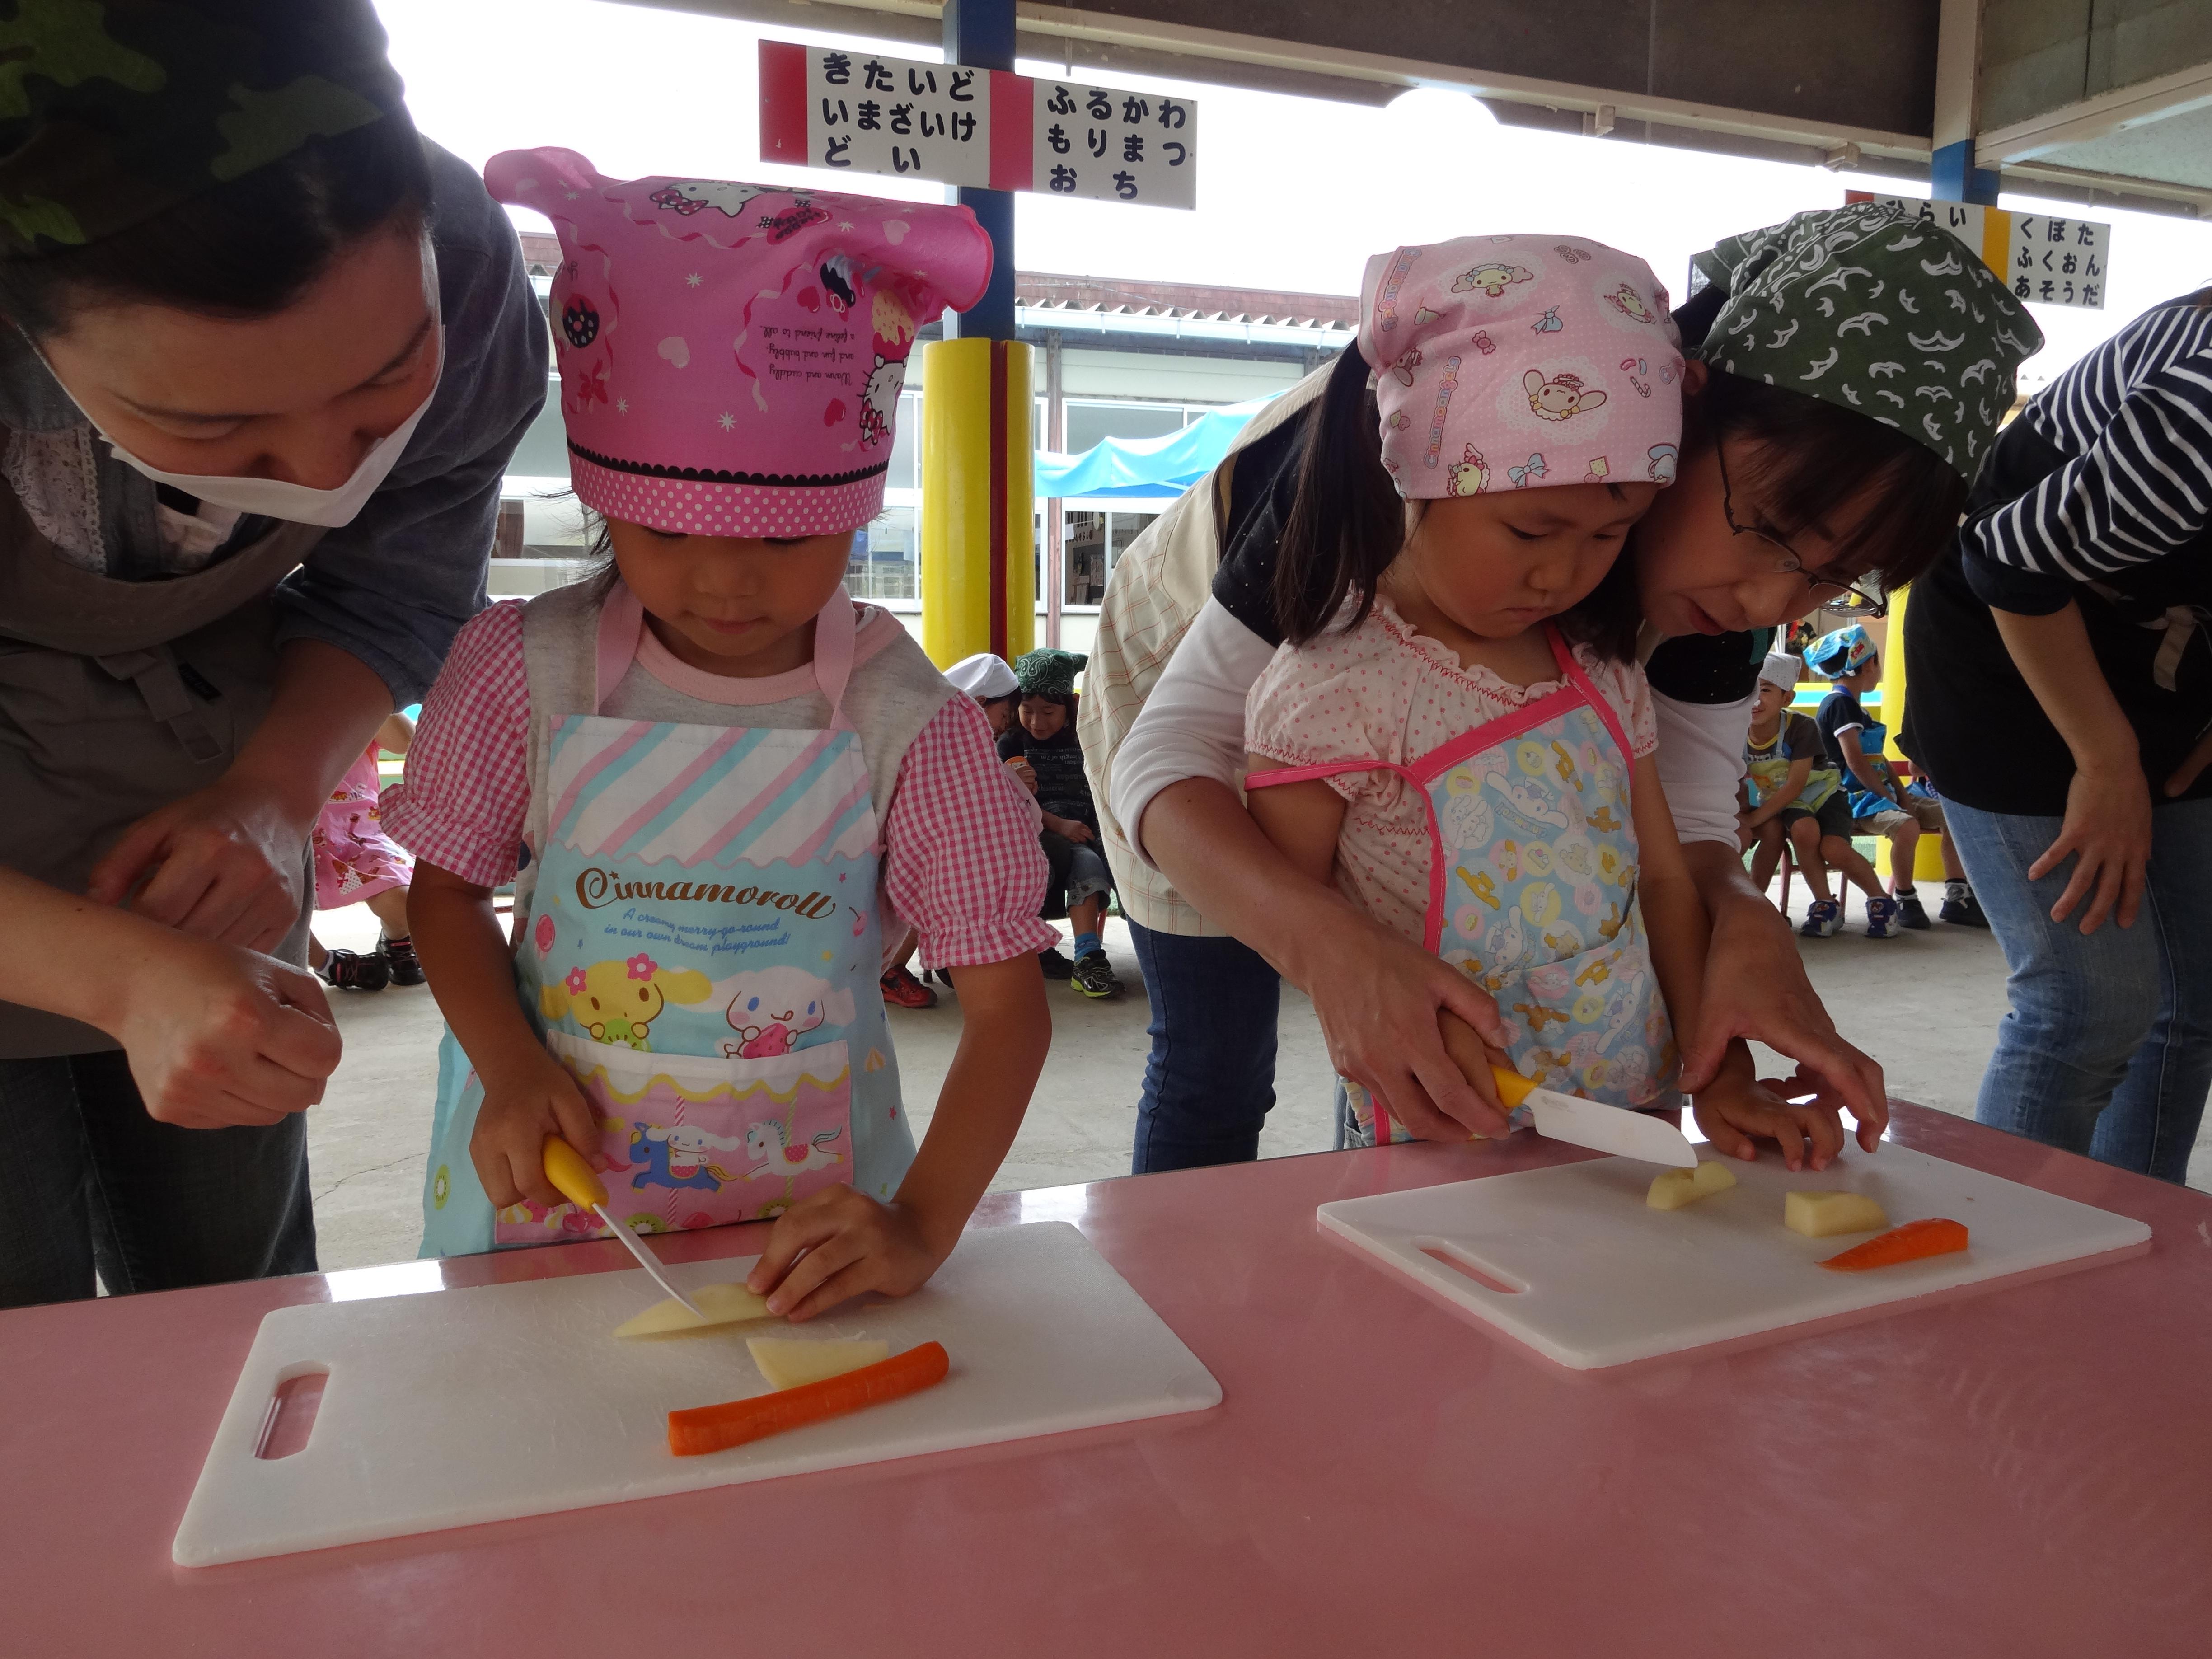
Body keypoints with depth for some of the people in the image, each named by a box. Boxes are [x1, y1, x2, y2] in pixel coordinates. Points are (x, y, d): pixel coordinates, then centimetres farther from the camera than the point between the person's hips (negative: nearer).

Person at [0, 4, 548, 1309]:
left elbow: (400, 592, -9)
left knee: (244, 1310, 16)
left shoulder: (453, 267, -24)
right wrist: (116, 971, -41)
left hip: (203, 844, 3)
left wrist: (274, 793, -26)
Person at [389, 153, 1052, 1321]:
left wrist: (919, 1228, -22)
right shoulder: (528, 669, -7)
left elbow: (1008, 1004, -12)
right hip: (552, 1190, 0)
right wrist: (510, 1070, -10)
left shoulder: (905, 722, -13)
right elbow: (449, 887, 6)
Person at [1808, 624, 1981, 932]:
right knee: (1907, 825, -36)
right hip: (1853, 799, -11)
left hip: (1878, 793, 11)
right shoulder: (1840, 703, -12)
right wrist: (1890, 797, -16)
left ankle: (1957, 898, 3)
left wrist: (1902, 793, 5)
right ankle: (1905, 901, -20)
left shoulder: (1853, 705, 21)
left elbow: (1879, 759, 19)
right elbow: (1855, 762, -20)